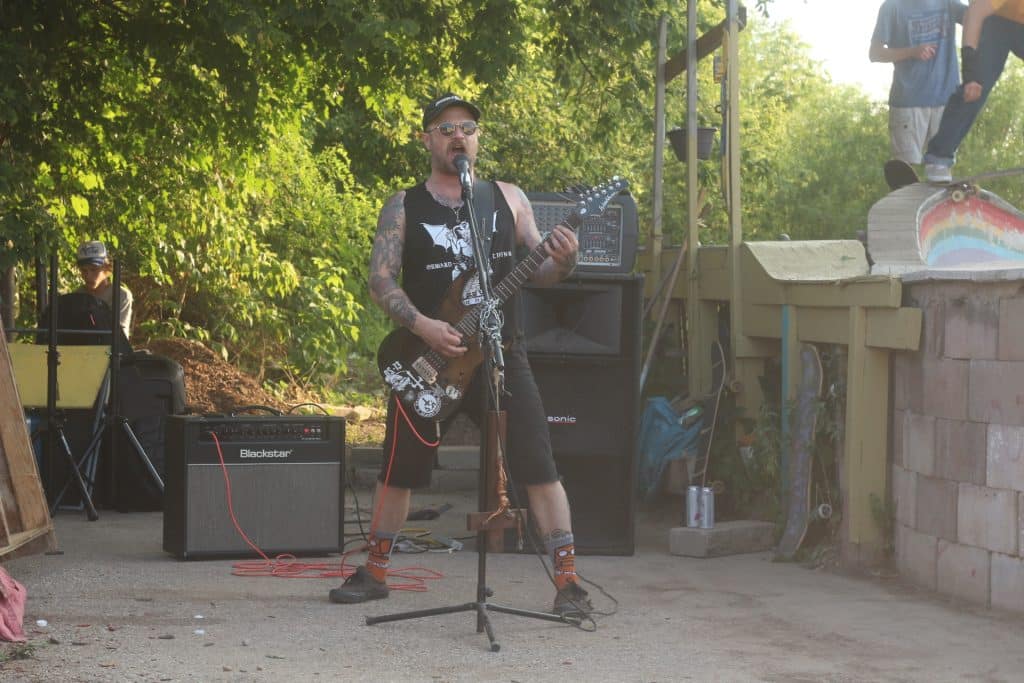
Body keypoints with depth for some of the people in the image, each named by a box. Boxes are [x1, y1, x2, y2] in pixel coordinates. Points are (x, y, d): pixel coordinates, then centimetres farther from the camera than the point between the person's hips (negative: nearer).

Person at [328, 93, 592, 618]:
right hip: (425, 357, 0)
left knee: (537, 466, -9)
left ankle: (568, 581, -6)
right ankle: (374, 572, 27)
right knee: (399, 470, 10)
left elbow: (537, 273, 9)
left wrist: (562, 263, -15)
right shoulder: (403, 207, 4)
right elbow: (380, 280, -4)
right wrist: (423, 327, -19)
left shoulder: (508, 199, 9)